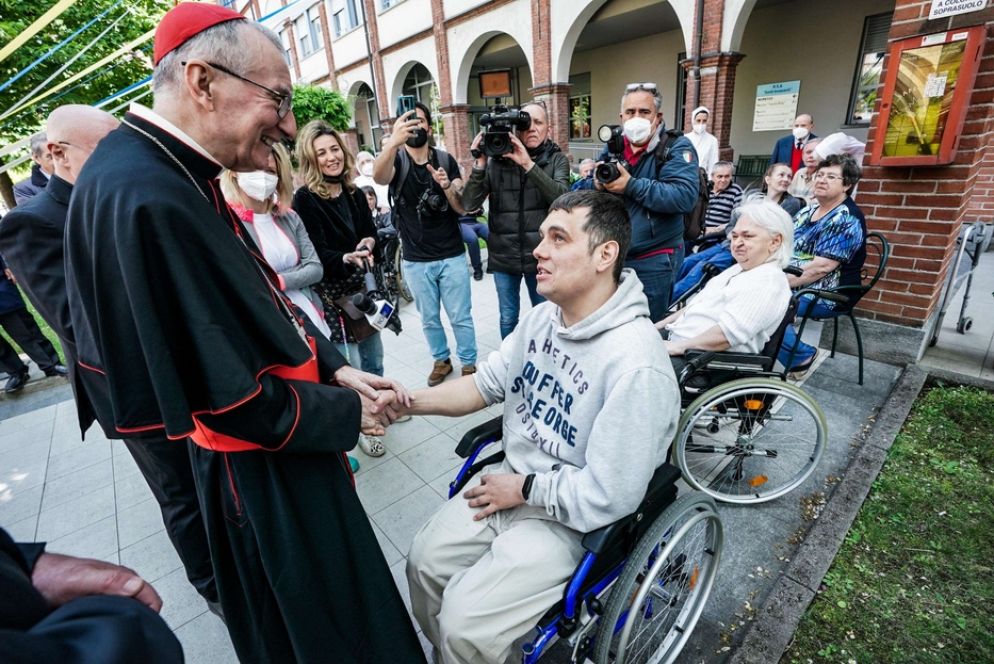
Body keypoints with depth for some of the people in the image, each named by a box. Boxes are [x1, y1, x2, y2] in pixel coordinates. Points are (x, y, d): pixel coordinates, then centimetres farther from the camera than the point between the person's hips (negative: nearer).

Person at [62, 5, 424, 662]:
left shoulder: (178, 176, 2)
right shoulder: (143, 200, -29)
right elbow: (233, 397, -28)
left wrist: (336, 368, -1)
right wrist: (348, 413, -13)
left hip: (282, 453, 9)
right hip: (265, 479, -9)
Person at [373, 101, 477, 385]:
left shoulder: (445, 160, 2)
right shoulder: (396, 159, -3)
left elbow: (463, 208, -1)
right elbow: (379, 177, -28)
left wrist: (447, 187, -22)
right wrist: (393, 141, -47)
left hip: (452, 256, 0)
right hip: (415, 261, 0)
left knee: (460, 316, 8)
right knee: (429, 319, 15)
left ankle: (469, 363, 25)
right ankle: (441, 360, 36)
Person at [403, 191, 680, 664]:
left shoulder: (636, 365, -30)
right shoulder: (542, 317, -2)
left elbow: (608, 496, -26)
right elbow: (486, 383, 2)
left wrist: (522, 490, -14)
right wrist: (411, 401, -12)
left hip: (569, 518, -7)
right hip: (510, 481, 7)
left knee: (464, 624, -9)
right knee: (424, 561, 9)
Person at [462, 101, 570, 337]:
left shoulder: (557, 159, 0)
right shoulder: (496, 159, -1)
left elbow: (561, 198, -18)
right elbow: (469, 204, -7)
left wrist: (528, 164, -25)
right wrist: (480, 163, -18)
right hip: (503, 256, 1)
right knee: (508, 318, 14)